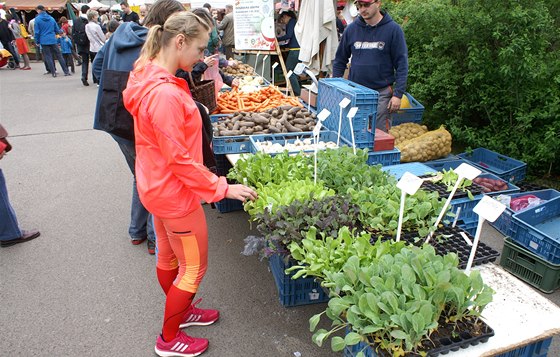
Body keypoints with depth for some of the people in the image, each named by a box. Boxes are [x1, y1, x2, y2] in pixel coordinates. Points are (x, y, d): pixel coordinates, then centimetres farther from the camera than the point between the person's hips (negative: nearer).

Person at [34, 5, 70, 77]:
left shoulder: (37, 19, -5)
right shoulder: (51, 18, 6)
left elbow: (37, 32, -6)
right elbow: (57, 30, 10)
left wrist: (37, 41, 4)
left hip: (44, 41, -3)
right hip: (53, 40, 3)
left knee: (48, 57, 4)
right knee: (59, 55, 6)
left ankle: (53, 72, 2)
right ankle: (66, 71, 3)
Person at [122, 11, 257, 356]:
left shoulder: (150, 79, 2)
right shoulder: (165, 94, -29)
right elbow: (180, 160, -26)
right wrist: (223, 188, -20)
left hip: (158, 186, 10)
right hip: (174, 192, -10)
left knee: (168, 257, 25)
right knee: (194, 268, 9)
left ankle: (180, 311, 48)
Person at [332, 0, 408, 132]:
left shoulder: (393, 29, -4)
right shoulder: (352, 29, 5)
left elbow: (401, 64, -5)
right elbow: (340, 60, 12)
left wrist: (398, 94, -11)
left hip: (381, 93, -3)